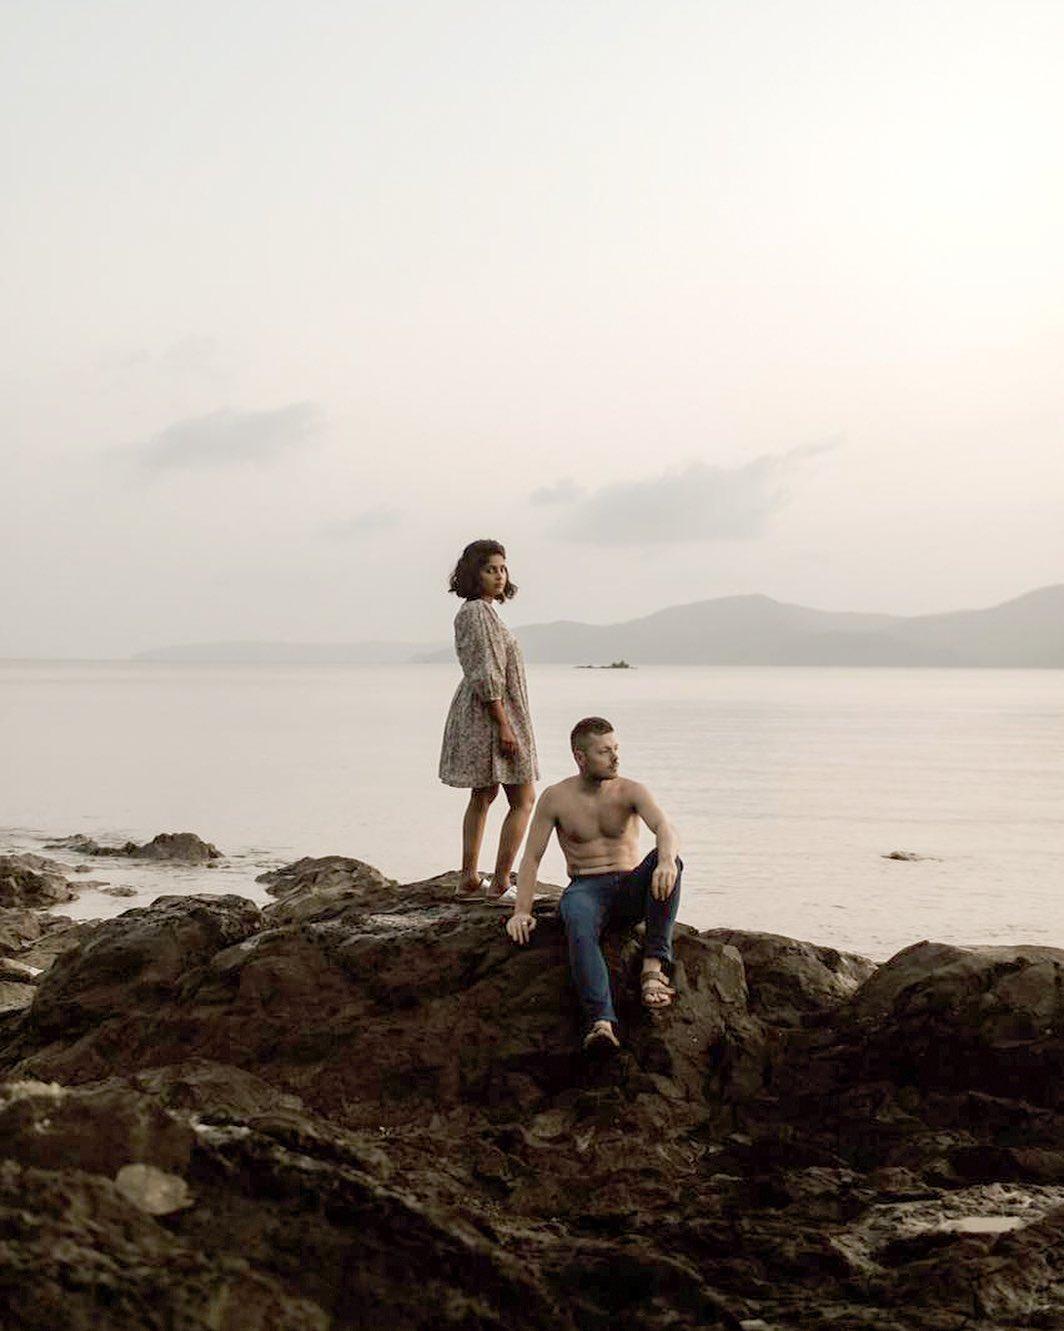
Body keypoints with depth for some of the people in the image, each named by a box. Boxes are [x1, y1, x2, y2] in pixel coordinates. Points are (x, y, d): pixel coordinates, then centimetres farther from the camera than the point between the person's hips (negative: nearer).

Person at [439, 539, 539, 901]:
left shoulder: (472, 611, 14)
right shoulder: (479, 613, -17)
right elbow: (486, 676, -22)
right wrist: (504, 726, -23)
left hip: (474, 713, 11)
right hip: (492, 713, -11)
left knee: (482, 796, 14)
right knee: (523, 800, -4)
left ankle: (469, 880, 17)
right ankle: (501, 884, -4)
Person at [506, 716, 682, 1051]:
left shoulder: (630, 791, 0)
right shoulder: (555, 798, 1)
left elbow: (665, 827, -19)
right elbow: (532, 857, 2)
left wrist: (666, 861, -43)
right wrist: (522, 911, -12)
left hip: (631, 888, 1)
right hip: (586, 887, -1)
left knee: (669, 861, -30)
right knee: (578, 922, -38)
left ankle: (653, 966, -35)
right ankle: (601, 1021, -55)